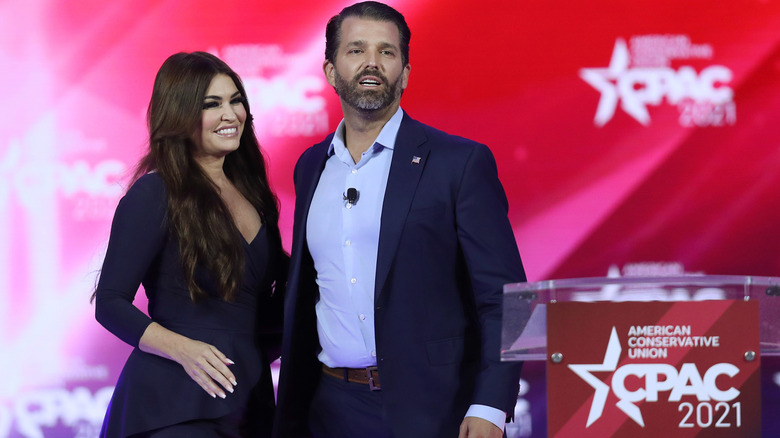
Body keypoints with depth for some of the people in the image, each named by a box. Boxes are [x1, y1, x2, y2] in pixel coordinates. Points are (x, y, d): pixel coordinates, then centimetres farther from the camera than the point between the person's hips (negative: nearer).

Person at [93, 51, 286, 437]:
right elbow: (110, 303, -12)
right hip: (175, 406, -7)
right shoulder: (155, 195, -9)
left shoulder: (248, 188, 11)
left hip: (248, 400, 7)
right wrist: (183, 348, -25)